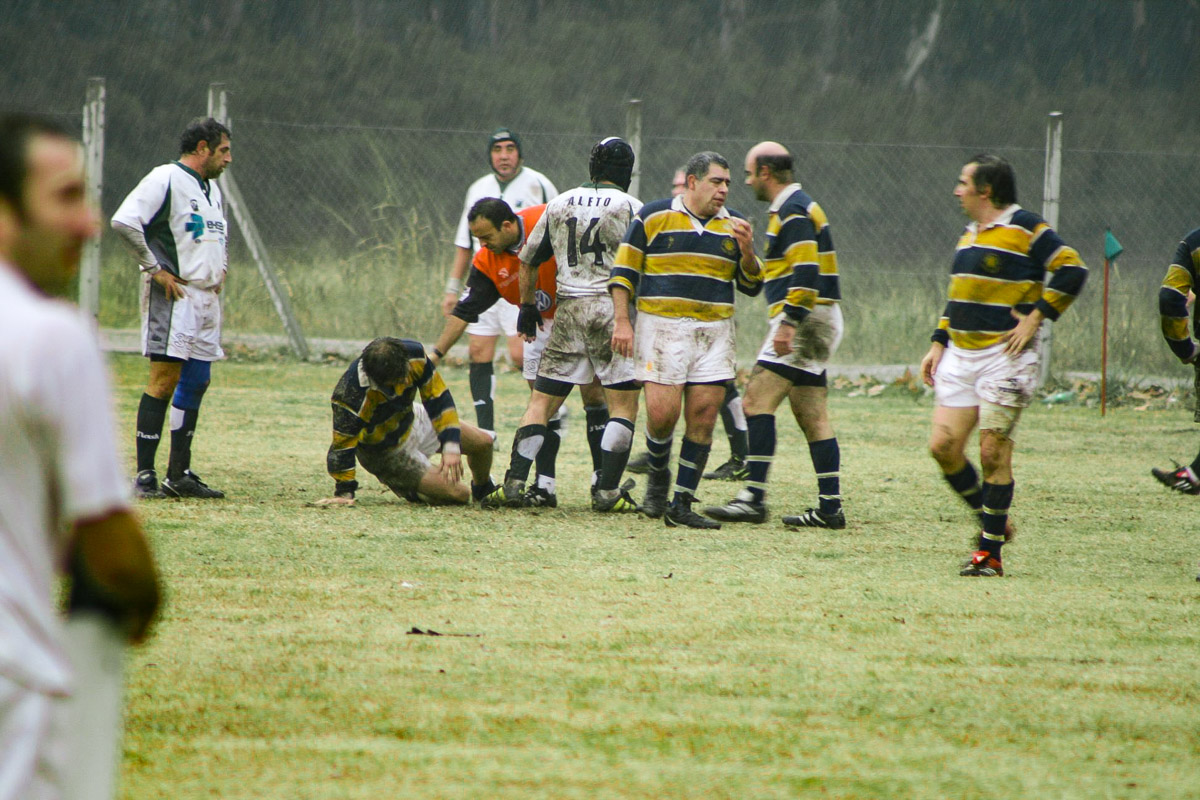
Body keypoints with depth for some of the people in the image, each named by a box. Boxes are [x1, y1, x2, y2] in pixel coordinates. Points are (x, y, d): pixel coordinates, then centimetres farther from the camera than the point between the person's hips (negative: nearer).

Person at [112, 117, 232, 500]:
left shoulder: (212, 189, 19)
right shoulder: (166, 180, -9)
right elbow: (124, 222, -21)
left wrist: (221, 269, 20)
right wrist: (155, 268, -17)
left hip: (207, 296, 9)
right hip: (174, 296, -9)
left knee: (197, 381, 9)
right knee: (164, 381, -12)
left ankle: (180, 475, 15)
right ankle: (144, 476, -12)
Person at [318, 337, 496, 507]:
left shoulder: (414, 354, -28)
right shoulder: (351, 395, -42)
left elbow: (437, 397, -15)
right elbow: (342, 445, -30)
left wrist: (451, 447, -21)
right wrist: (344, 494, -25)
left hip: (411, 421, 6)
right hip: (384, 452, -6)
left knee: (483, 442, 11)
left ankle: (483, 490, 45)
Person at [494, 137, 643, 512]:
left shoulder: (559, 204, 13)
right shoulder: (630, 207, 0)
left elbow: (527, 261, 20)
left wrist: (527, 306, 30)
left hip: (568, 309, 4)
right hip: (612, 309, -4)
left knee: (542, 401, 8)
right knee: (624, 405, 1)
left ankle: (515, 481, -2)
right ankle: (607, 491, -7)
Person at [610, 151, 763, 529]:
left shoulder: (734, 225, 10)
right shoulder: (653, 216, 0)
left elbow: (752, 285, 13)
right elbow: (623, 271, 3)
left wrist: (747, 251, -6)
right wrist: (622, 321, -6)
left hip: (715, 332, 3)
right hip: (662, 328, -3)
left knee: (703, 418, -3)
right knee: (662, 413, -11)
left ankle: (682, 504, 4)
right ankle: (658, 476, 19)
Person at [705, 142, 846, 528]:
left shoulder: (792, 212, -12)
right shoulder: (798, 207, 20)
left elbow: (805, 272, -22)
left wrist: (789, 323, -26)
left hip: (804, 321, -11)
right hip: (819, 323, 11)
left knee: (758, 400, -13)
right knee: (812, 415, 8)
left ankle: (753, 499, -19)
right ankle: (830, 506, 5)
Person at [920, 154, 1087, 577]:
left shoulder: (1025, 228, -9)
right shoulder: (969, 235, 16)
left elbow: (1072, 269, -14)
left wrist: (1035, 318, -15)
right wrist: (939, 343, 16)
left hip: (1004, 356, -8)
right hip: (960, 355, 8)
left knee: (993, 453, -8)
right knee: (943, 445, 0)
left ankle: (990, 552, -1)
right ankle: (992, 522, 17)